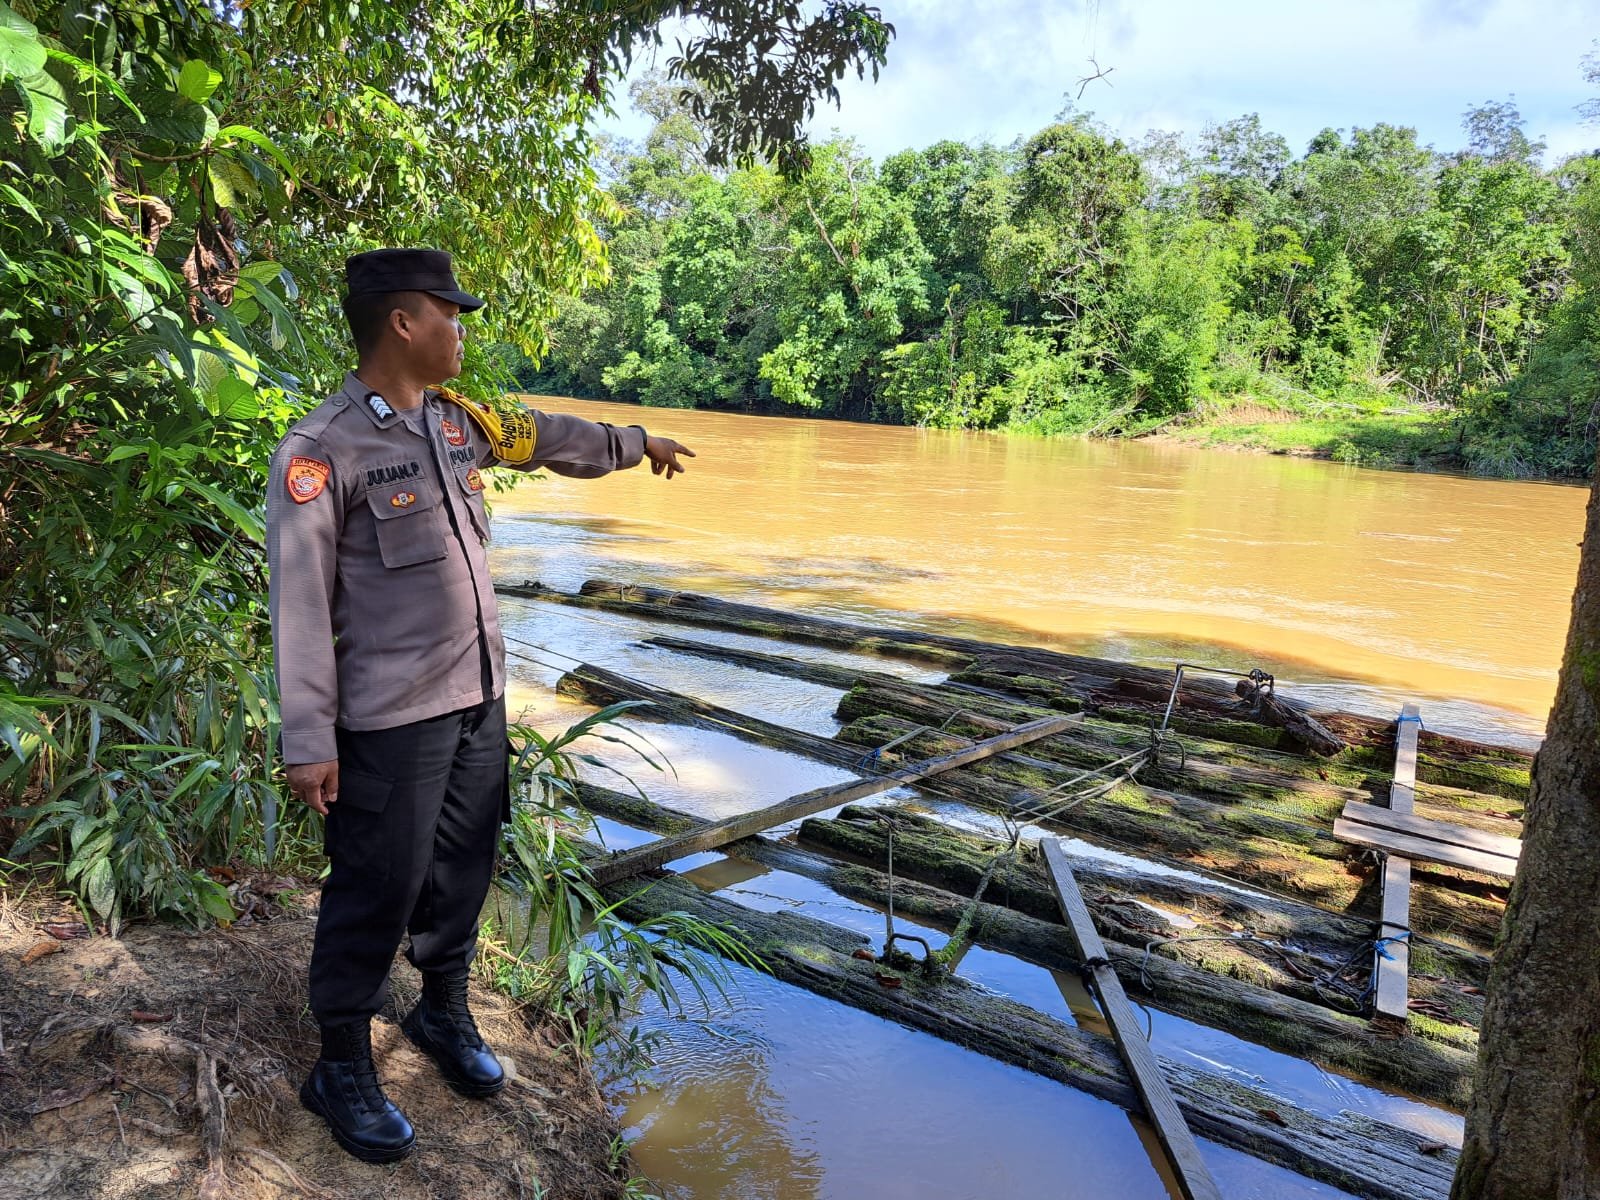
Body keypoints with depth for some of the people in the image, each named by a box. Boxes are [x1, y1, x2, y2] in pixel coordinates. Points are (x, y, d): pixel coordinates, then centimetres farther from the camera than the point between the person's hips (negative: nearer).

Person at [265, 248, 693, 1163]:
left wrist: (640, 445, 38)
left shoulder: (460, 422, 7)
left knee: (463, 870, 18)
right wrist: (309, 740, -16)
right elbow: (299, 602, -15)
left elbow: (552, 439, 24)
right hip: (391, 719, -7)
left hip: (480, 700, 7)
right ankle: (344, 1068, 25)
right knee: (378, 889, 4)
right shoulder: (322, 450, -14)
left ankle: (446, 1012, 40)